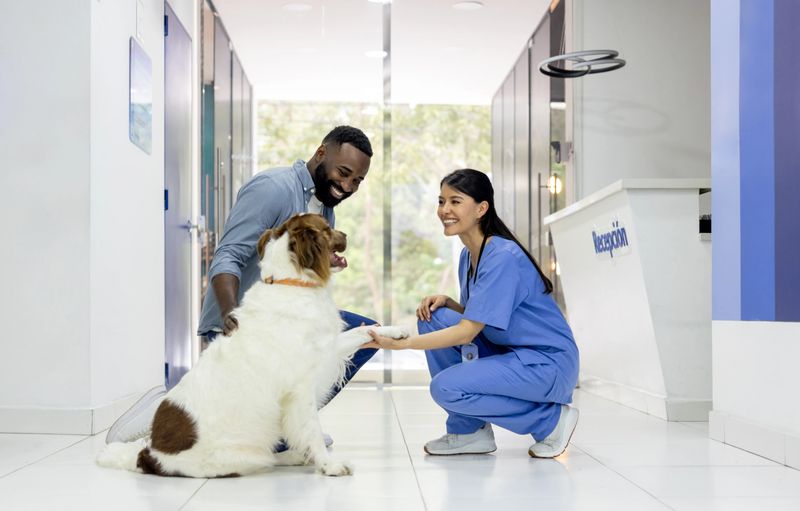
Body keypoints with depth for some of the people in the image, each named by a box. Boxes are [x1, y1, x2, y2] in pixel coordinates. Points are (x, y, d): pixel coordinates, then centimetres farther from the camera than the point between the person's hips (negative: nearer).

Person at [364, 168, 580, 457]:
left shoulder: (503, 257, -21)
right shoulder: (468, 255, 7)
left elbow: (468, 331, -26)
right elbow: (474, 317, 14)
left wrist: (401, 344, -31)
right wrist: (447, 302, -7)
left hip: (548, 362, -9)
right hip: (508, 353, 9)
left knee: (446, 387, -23)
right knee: (435, 318, -4)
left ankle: (550, 419, -5)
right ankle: (468, 431, 4)